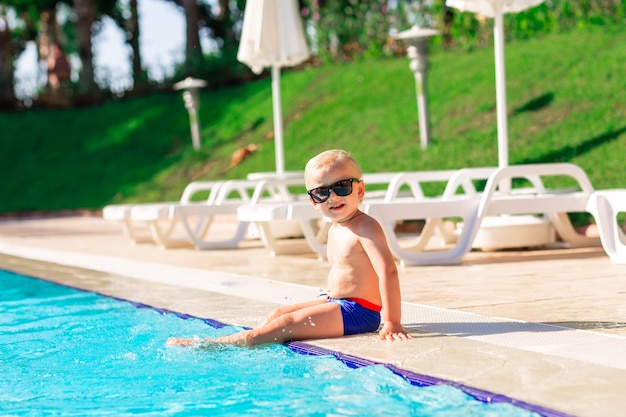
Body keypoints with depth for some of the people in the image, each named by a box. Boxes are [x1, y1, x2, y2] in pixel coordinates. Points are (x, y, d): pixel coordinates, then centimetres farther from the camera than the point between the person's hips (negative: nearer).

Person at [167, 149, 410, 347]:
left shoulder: (365, 228, -19)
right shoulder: (335, 229, 12)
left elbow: (388, 271, -27)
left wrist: (392, 323, -33)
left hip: (358, 312, -10)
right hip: (334, 301, 10)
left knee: (286, 324, -13)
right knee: (277, 314, 12)